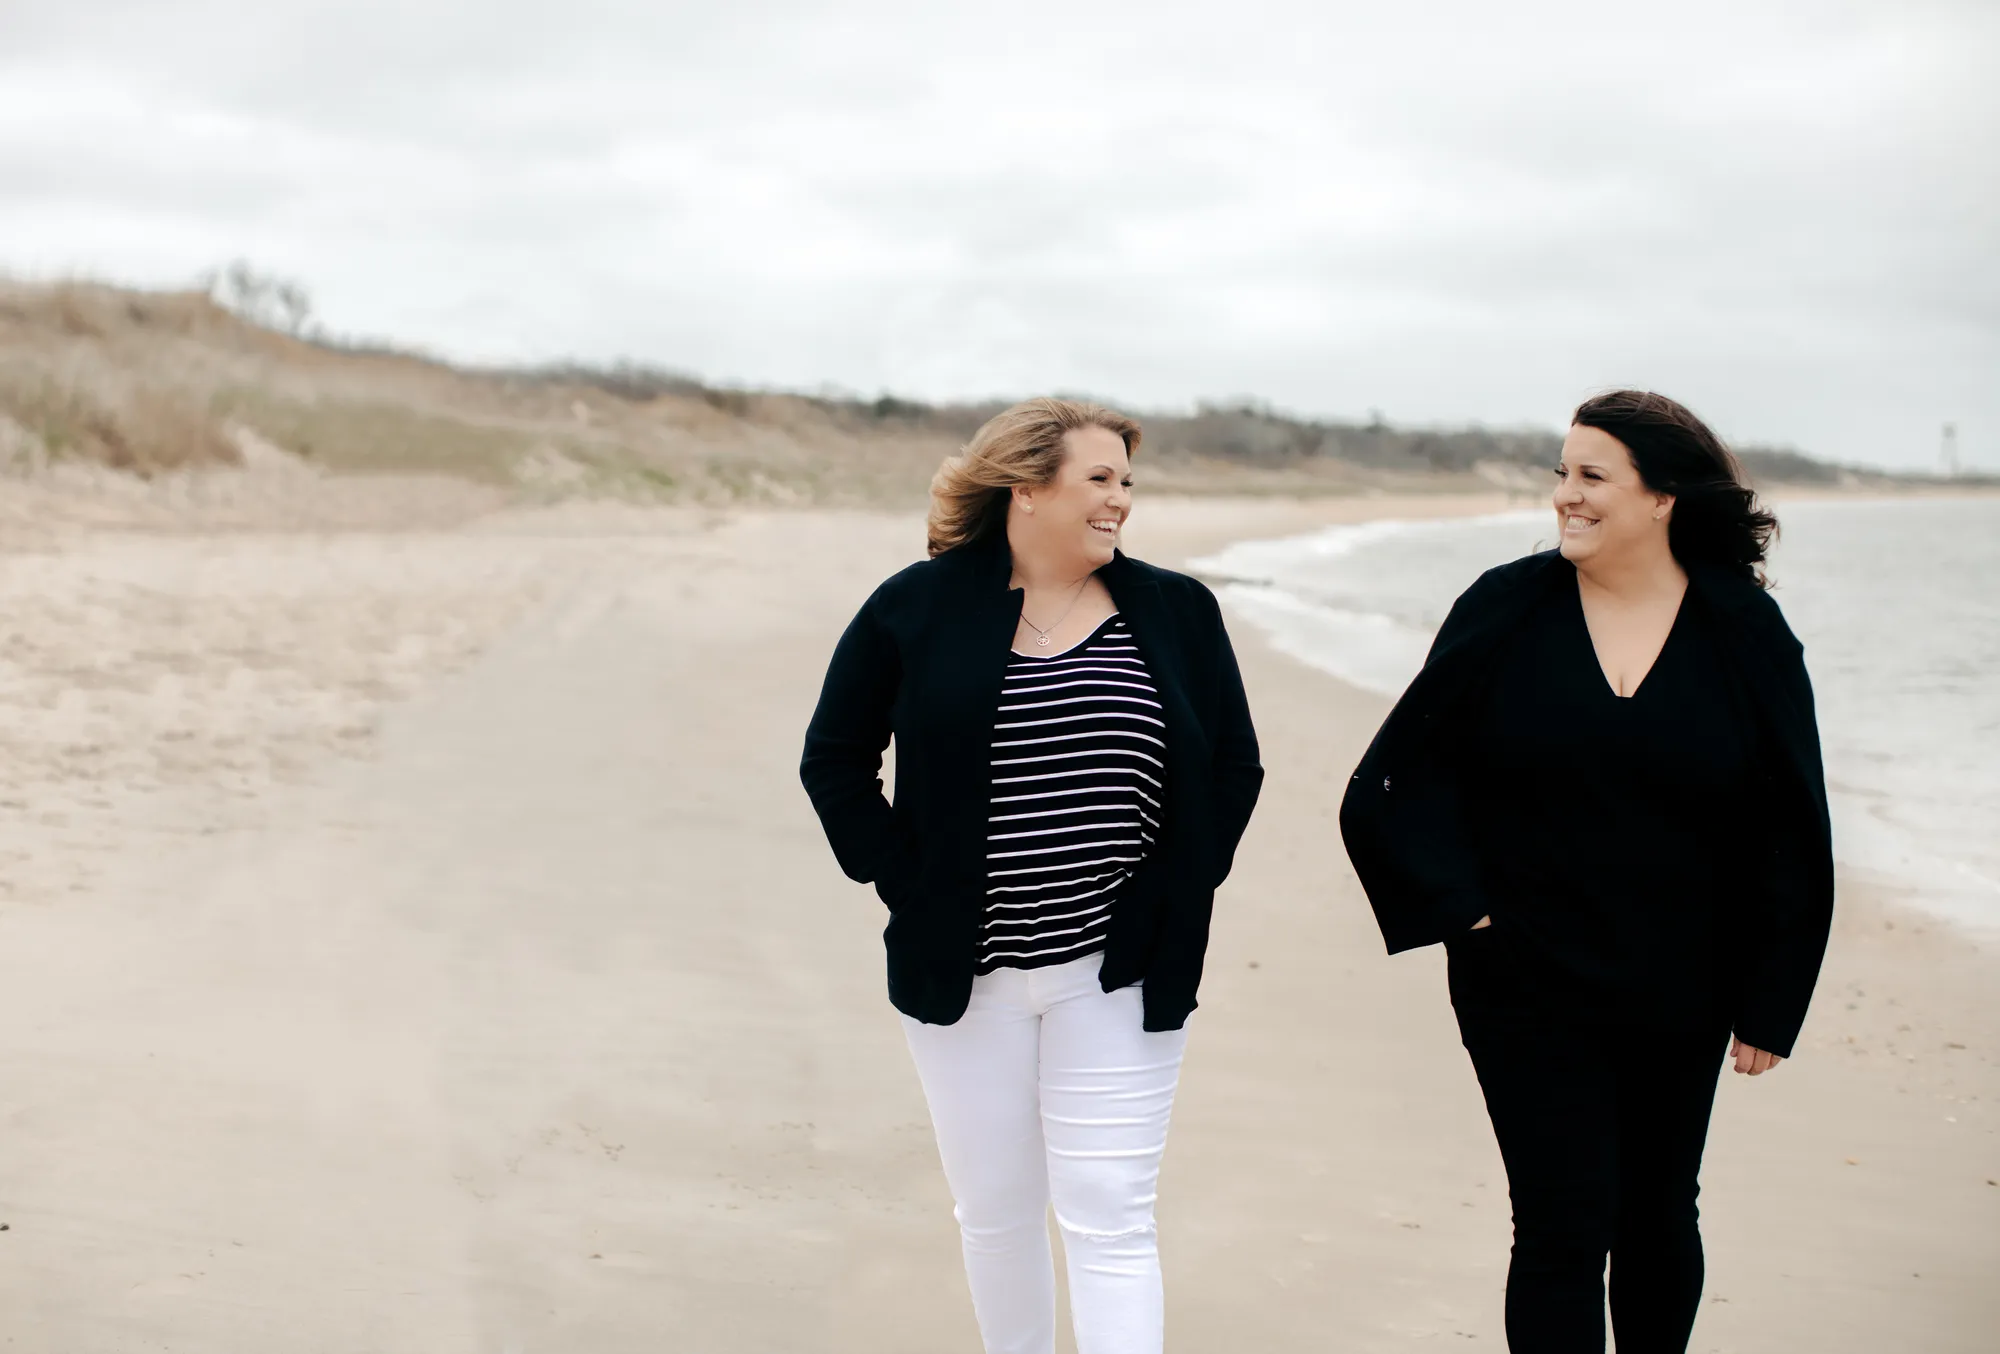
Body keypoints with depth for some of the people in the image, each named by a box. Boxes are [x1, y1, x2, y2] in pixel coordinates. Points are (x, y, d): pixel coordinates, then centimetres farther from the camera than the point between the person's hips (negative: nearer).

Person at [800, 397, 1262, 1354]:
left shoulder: (1176, 613, 3)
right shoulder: (917, 609, -2)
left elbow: (1235, 765, 10)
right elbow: (834, 760, 5)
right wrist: (902, 884, -4)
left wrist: (1178, 895, 0)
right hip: (963, 973, 0)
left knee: (1109, 1218, -4)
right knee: (996, 1209, 13)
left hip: (1117, 974, 0)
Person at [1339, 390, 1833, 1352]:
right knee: (1564, 1226, -4)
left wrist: (1770, 1001, -1)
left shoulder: (1745, 632, -4)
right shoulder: (1507, 609, -5)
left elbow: (1791, 830, 0)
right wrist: (1456, 905, -10)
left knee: (1659, 1216, 16)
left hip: (1676, 991, 2)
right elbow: (1400, 775, -1)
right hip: (1528, 985, -1)